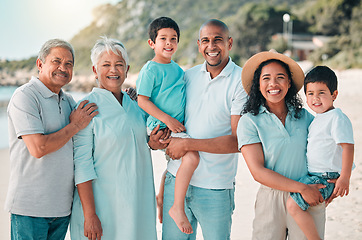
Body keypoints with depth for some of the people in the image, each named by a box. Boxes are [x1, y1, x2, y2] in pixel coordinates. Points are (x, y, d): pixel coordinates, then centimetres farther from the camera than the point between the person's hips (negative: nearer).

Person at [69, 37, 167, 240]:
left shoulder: (135, 105, 9)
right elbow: (82, 164, -13)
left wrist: (152, 143, 0)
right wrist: (89, 215, -19)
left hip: (139, 203, 5)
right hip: (103, 204, -5)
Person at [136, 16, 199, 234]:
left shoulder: (177, 68, 14)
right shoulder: (150, 69, -10)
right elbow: (142, 101, -14)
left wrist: (180, 121, 16)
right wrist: (166, 119, -19)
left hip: (178, 125, 9)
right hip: (161, 126, -9)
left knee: (174, 161, 21)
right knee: (192, 156, -25)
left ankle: (161, 198, 41)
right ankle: (178, 208, -17)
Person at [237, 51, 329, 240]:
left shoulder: (304, 116, 4)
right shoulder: (249, 121, -6)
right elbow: (258, 172, -12)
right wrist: (302, 188, -16)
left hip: (311, 199, 3)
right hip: (271, 200, -2)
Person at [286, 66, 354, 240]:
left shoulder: (337, 118, -15)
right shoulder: (318, 119, 15)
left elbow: (348, 147, -22)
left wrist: (344, 178, -27)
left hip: (326, 178, -10)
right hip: (314, 175, 10)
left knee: (293, 205, -20)